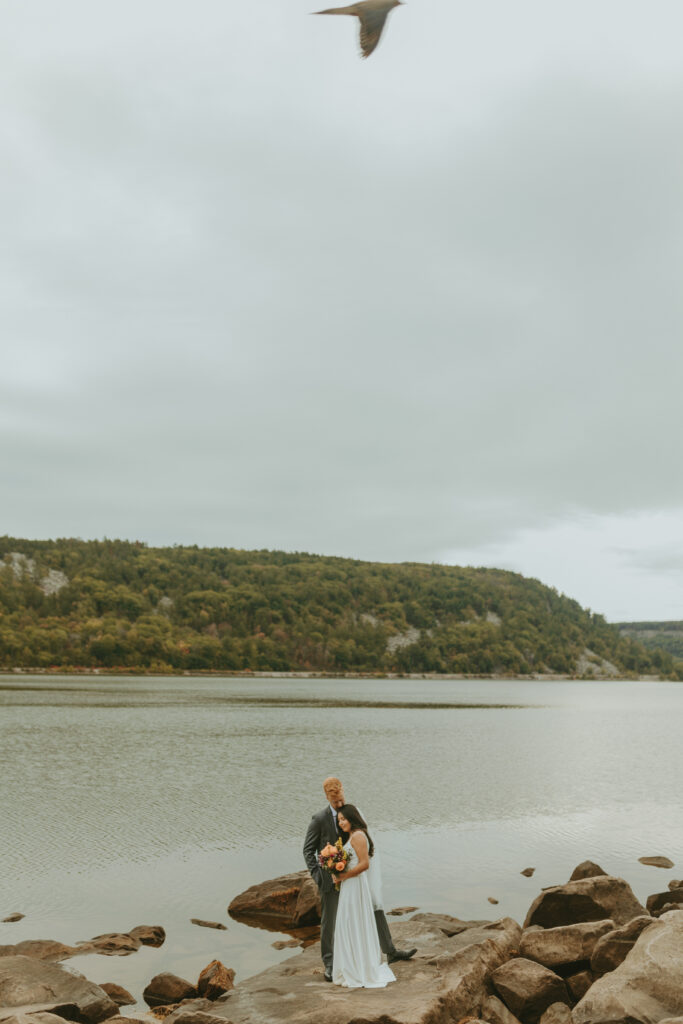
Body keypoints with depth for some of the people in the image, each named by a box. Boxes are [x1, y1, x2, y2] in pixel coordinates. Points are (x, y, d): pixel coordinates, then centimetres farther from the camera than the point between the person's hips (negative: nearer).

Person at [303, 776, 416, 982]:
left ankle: (391, 952, 17)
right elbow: (308, 849, -6)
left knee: (375, 909, 5)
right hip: (331, 877, -4)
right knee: (329, 921, 7)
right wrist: (316, 874, -13)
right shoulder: (319, 819, -14)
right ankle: (329, 964, 22)